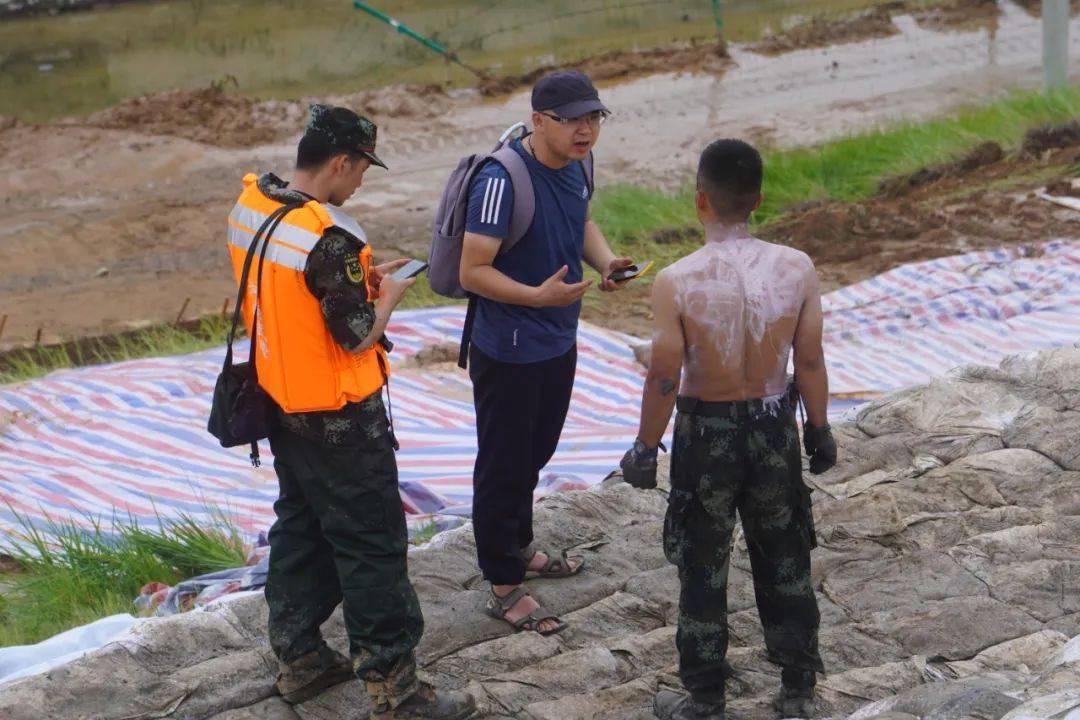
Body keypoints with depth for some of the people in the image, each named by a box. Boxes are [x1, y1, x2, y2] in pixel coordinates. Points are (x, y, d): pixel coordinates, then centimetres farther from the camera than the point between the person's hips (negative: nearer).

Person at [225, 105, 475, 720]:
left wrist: (360, 278, 9)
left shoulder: (250, 207, -2)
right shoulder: (329, 237, -28)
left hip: (280, 403, 9)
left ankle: (299, 657, 31)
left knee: (300, 526, 21)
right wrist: (388, 297, -2)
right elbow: (358, 336, -21)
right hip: (338, 417, -9)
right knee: (371, 543, 1)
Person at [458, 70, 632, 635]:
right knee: (504, 466, 5)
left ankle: (518, 547, 46)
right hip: (508, 351, -8)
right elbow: (473, 271, -27)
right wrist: (537, 296, -37)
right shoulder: (503, 180, -28)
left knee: (535, 453, 25)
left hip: (559, 342, 8)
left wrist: (606, 261, -2)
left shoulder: (578, 163, -1)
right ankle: (504, 588, 16)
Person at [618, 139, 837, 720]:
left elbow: (664, 378, -16)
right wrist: (818, 429, 11)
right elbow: (810, 362, -5)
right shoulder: (796, 269, -14)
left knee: (703, 569, 14)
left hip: (707, 433, -3)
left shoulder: (676, 282, -23)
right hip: (775, 427, 3)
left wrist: (645, 448, -1)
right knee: (784, 561, 20)